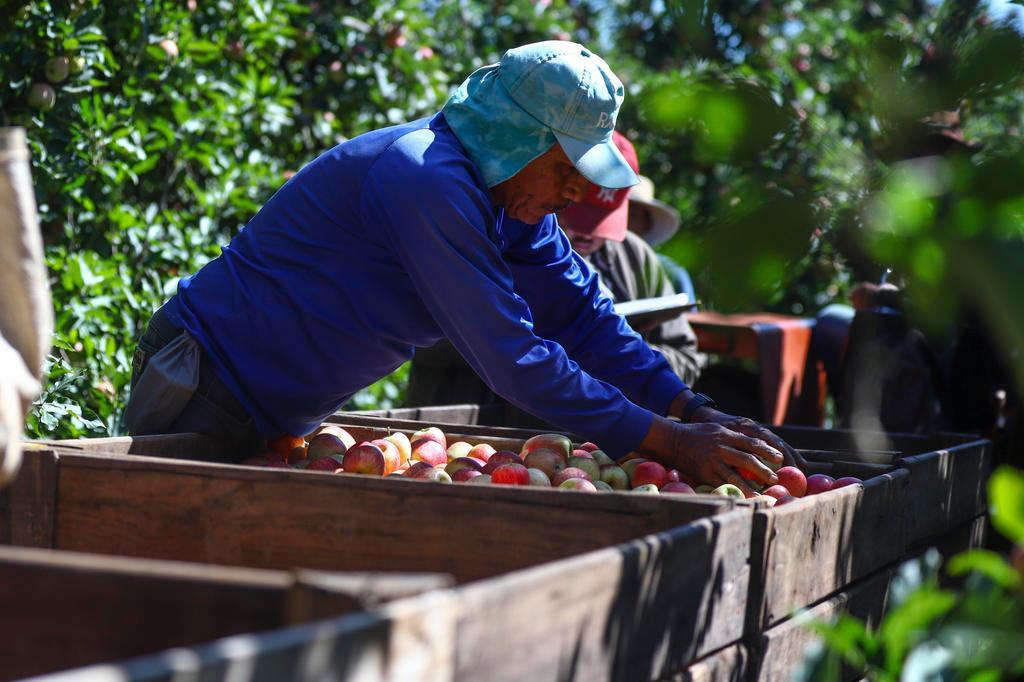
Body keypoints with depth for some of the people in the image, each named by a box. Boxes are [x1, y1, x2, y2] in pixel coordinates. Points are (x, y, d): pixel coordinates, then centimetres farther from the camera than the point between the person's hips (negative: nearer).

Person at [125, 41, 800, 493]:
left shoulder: (510, 192, 0)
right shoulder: (427, 181, -30)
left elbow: (581, 313, 2)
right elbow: (515, 360, -33)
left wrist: (695, 412, -10)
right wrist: (669, 442, -30)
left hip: (284, 416, 9)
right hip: (206, 387, -9)